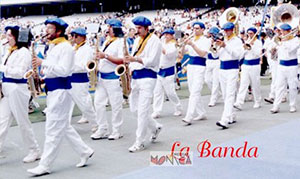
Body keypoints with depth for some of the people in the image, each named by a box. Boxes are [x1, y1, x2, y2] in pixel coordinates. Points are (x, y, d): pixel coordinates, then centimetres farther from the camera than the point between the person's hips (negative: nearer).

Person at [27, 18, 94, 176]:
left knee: (53, 129, -6)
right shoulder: (52, 47, 16)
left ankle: (44, 166, -2)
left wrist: (43, 63, -21)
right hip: (52, 89, 10)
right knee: (64, 126, 15)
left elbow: (64, 71, -22)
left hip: (60, 90, -10)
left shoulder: (65, 47, -13)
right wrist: (42, 76, 9)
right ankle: (85, 152, 25)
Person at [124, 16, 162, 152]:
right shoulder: (137, 40, 18)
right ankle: (155, 127, 29)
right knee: (134, 108, 10)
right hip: (135, 77, 8)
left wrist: (135, 59, -25)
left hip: (147, 77, -8)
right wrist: (130, 69, 3)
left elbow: (152, 61, -14)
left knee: (142, 111, -10)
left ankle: (140, 142, -3)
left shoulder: (154, 40, -6)